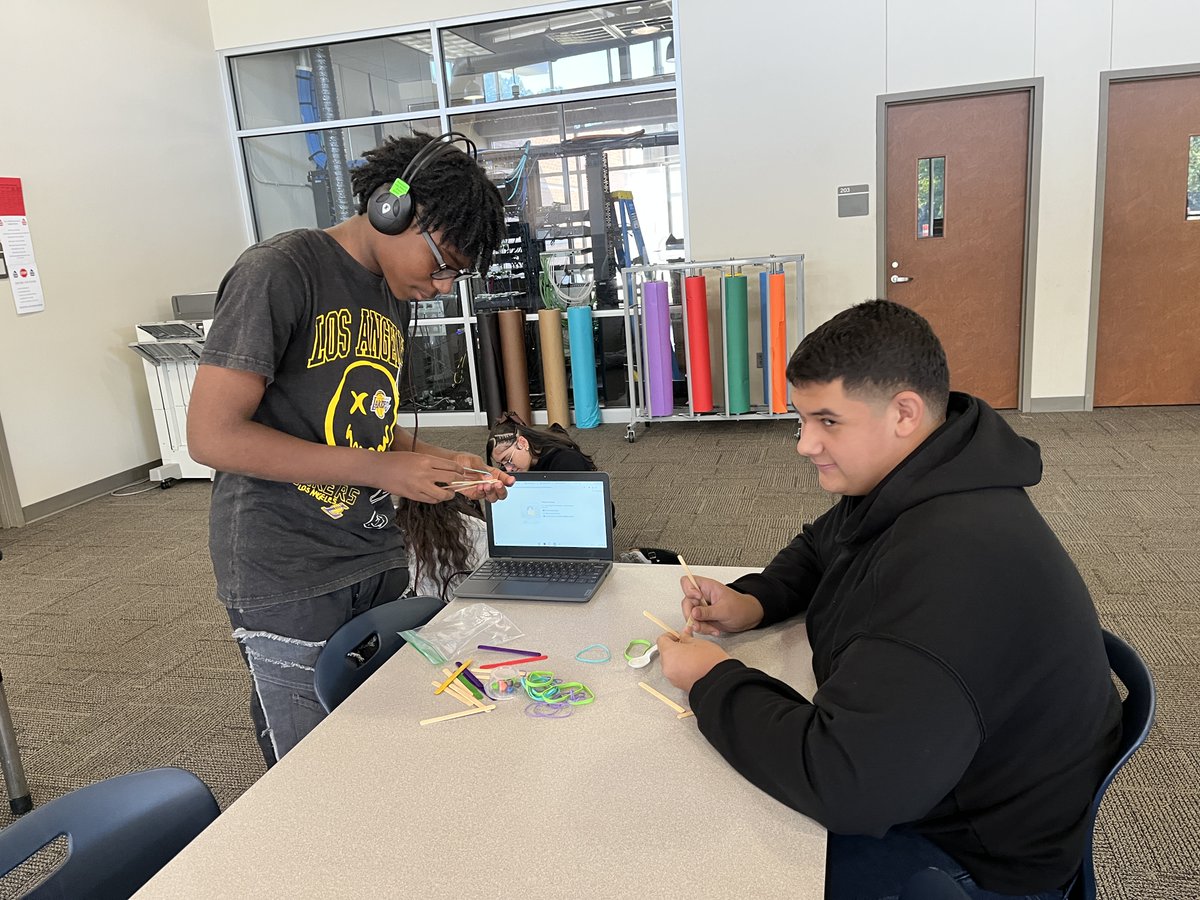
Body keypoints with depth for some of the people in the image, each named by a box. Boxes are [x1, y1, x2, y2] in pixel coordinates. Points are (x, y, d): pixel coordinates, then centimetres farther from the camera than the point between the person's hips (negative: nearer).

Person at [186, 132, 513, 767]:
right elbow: (212, 435, -19)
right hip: (288, 580, -7)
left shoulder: (395, 294, 11)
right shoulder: (280, 272, -14)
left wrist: (441, 464, 1)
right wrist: (380, 469, -21)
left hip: (378, 563, 7)